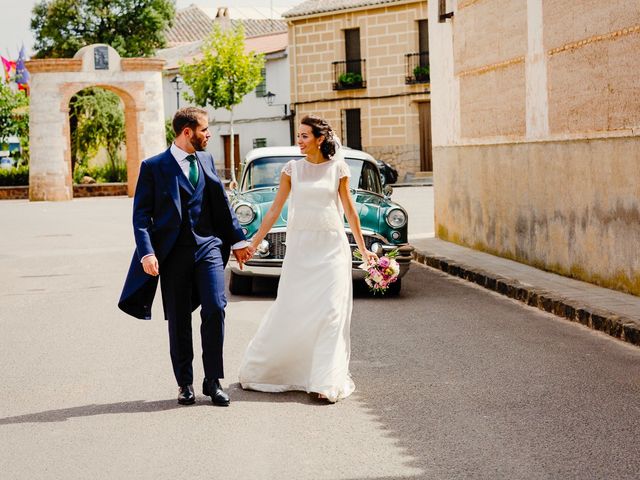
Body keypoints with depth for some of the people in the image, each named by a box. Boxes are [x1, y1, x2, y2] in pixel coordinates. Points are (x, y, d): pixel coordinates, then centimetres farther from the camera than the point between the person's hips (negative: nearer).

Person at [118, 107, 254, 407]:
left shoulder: (206, 160, 12)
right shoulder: (154, 167, -2)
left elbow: (221, 203, 19)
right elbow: (141, 214, -5)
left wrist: (238, 239, 17)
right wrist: (147, 253, -16)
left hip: (208, 246, 3)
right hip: (173, 252, -3)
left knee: (215, 309, -10)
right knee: (178, 321, 5)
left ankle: (213, 381, 1)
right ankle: (185, 384, 18)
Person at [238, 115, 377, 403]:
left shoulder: (338, 168, 2)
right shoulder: (292, 169, 4)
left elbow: (349, 210, 9)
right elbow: (275, 209, 7)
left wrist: (362, 248, 13)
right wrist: (253, 244, 4)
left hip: (331, 247, -1)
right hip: (300, 248, 1)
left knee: (330, 313, -4)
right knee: (290, 311, 2)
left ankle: (326, 383, -1)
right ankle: (258, 370, 19)